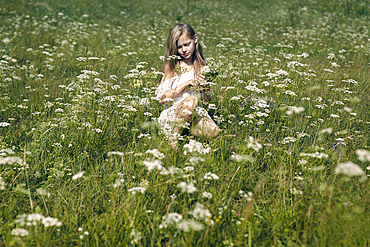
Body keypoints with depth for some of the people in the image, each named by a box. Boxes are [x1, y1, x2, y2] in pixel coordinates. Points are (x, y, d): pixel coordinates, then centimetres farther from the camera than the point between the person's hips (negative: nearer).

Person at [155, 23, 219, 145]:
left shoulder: (202, 68, 8)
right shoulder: (171, 67, 0)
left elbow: (206, 100, 11)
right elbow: (162, 99, -9)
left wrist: (204, 87, -11)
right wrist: (185, 84, -15)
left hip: (195, 114, 3)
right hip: (172, 114, -3)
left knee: (214, 132, -27)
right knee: (191, 100, -34)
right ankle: (173, 138, -22)